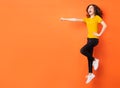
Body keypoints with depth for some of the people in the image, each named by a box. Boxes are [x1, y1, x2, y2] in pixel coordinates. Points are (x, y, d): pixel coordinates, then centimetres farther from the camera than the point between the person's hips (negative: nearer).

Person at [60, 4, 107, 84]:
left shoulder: (97, 17, -2)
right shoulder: (87, 19, 14)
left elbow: (105, 25, -12)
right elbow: (76, 20, 11)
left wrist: (99, 34, -13)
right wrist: (65, 19, 6)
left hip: (94, 39, -7)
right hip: (89, 39, 7)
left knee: (83, 50, -22)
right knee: (89, 57, 6)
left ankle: (95, 60, -2)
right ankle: (90, 74, 12)